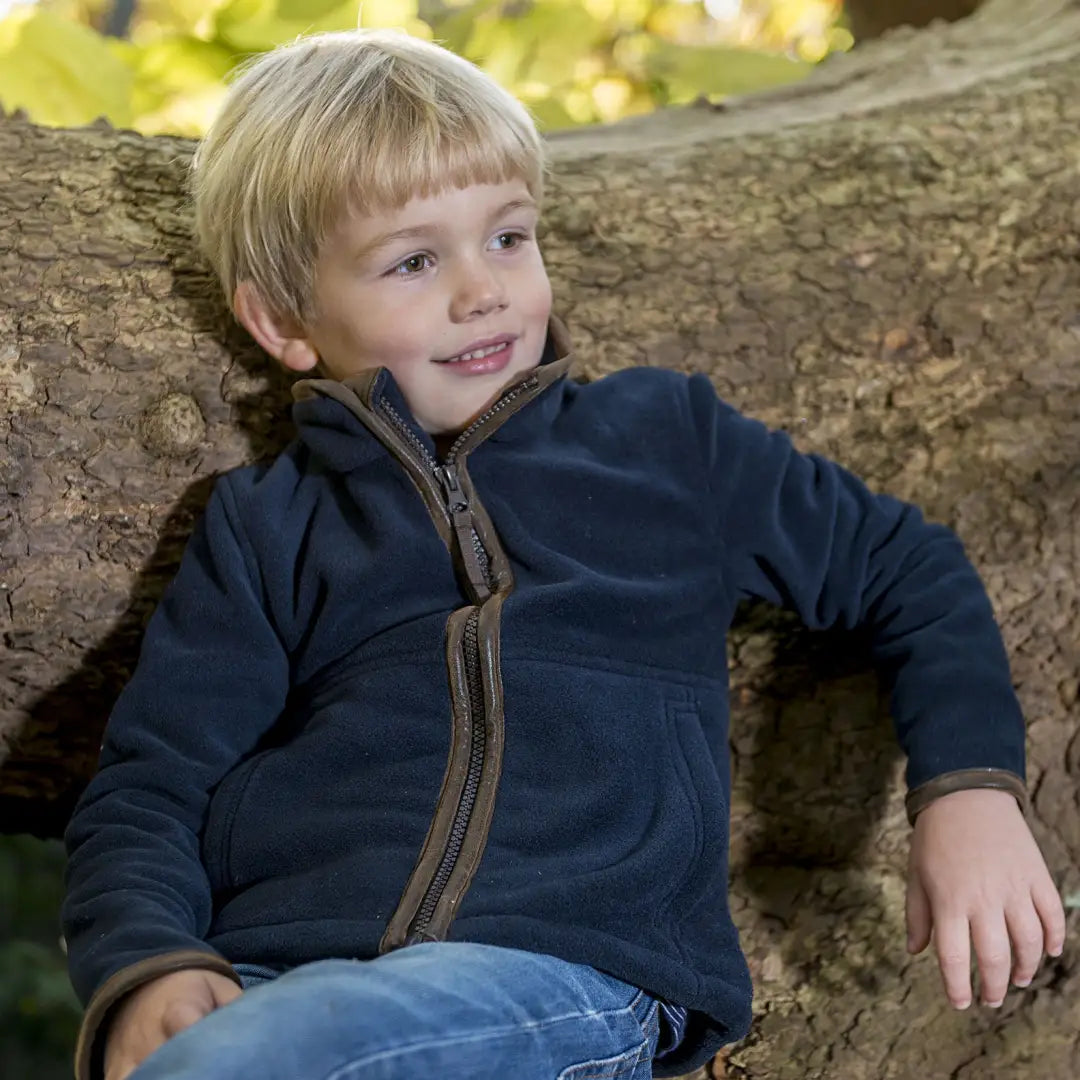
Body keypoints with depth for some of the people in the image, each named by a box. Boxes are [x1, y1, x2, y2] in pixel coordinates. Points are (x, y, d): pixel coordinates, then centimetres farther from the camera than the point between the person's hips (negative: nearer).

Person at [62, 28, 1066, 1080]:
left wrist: (973, 789, 13)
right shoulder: (264, 526, 18)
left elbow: (908, 568, 27)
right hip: (271, 969, 3)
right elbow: (145, 790, 12)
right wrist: (145, 970, -9)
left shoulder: (667, 440, 19)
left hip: (565, 971, -2)